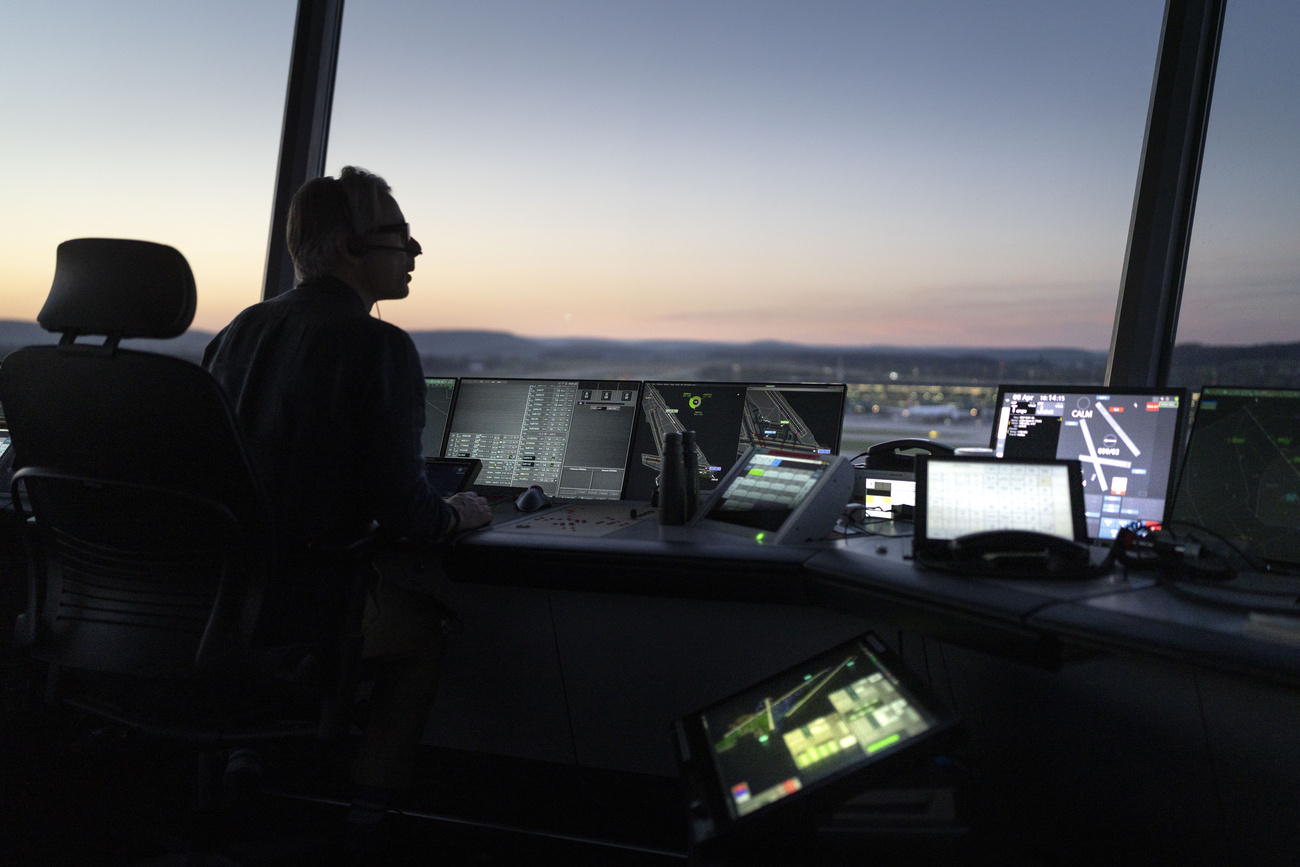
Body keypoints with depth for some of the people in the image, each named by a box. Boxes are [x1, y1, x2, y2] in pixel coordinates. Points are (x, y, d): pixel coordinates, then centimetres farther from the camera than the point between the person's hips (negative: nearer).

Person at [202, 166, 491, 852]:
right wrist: (455, 515, 5)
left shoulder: (243, 328, 7)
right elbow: (404, 513, -18)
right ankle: (372, 805, 26)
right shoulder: (380, 346, -15)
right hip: (300, 605, -7)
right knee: (427, 615, 19)